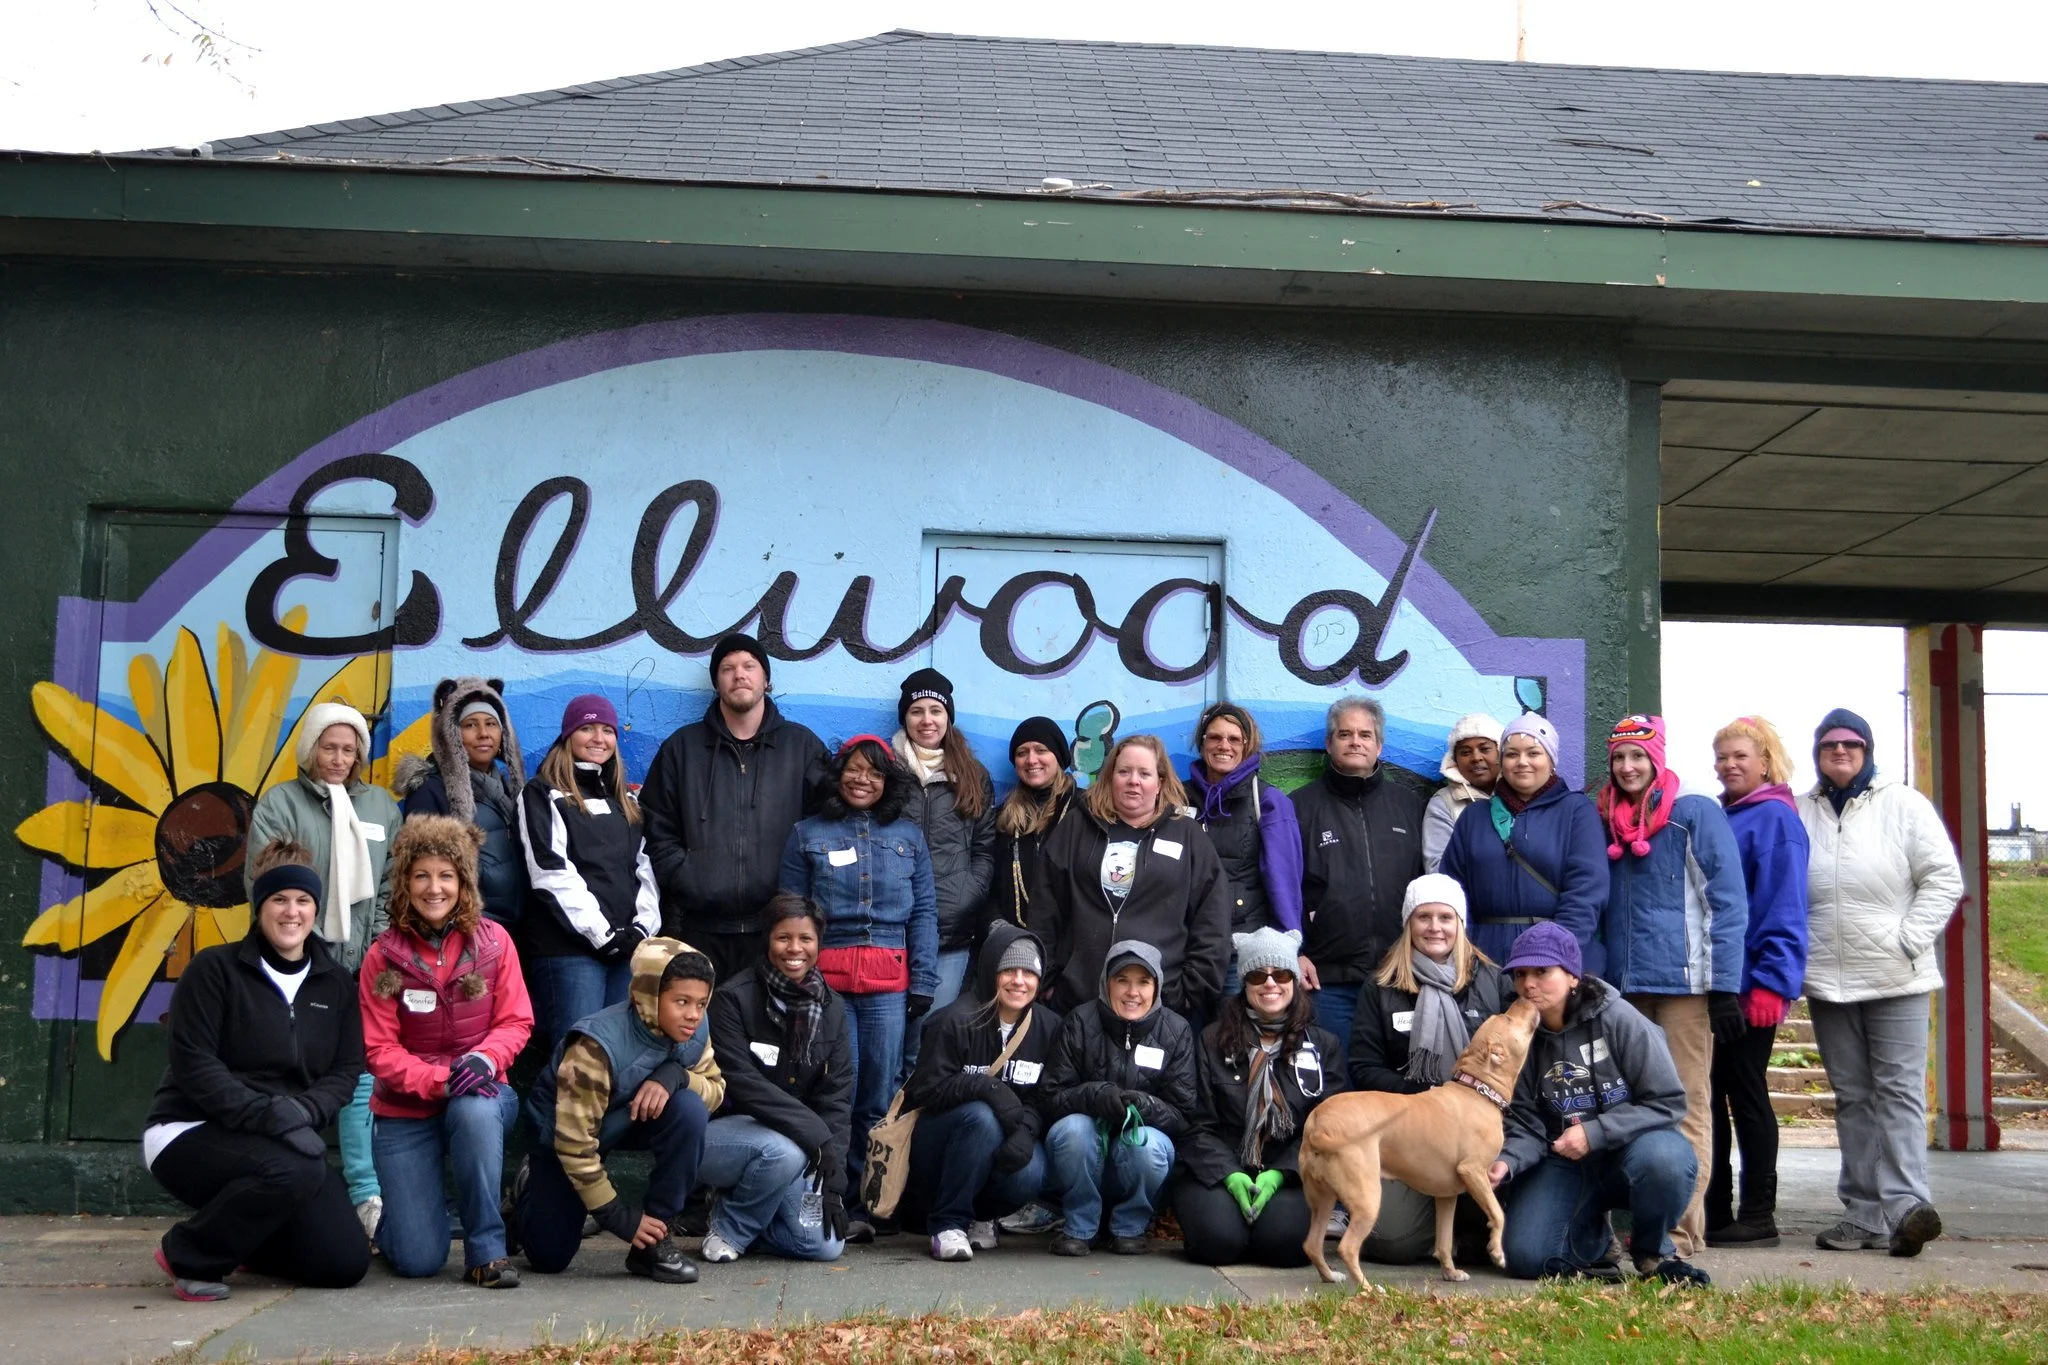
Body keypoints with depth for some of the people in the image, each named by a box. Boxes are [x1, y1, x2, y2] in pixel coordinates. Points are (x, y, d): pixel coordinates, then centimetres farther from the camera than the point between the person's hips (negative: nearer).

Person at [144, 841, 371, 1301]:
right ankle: (190, 1254, -9)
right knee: (291, 1171, -36)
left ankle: (242, 1235, 22)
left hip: (284, 1142, 6)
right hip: (191, 1133, -5)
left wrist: (304, 1110, -19)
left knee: (346, 1263, -7)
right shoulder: (215, 968, -8)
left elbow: (345, 1070, 2)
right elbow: (194, 1064, -16)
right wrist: (263, 1113, -28)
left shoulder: (334, 982, 7)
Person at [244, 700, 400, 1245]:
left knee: (361, 1076, -3)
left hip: (364, 965, 2)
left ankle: (368, 1198, 0)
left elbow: (391, 888, 13)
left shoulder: (382, 807, 15)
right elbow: (263, 888, -1)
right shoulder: (279, 804, 5)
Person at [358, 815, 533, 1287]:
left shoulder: (493, 941, -4)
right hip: (405, 1111, 0)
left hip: (479, 1096, 0)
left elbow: (516, 1021, -3)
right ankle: (392, 1215, 31)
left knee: (476, 1113, -40)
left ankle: (486, 1251, -22)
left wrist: (484, 1059, -25)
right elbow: (379, 1049, -8)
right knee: (416, 1261, -8)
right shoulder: (383, 956, -7)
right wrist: (440, 1079, -24)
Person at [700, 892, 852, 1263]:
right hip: (722, 1132, -5)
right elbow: (743, 1085, -21)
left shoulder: (832, 1009, 3)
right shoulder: (734, 999, -14)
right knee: (784, 1151, -36)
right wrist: (816, 1136, -26)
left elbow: (837, 1097, 0)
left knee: (826, 1245, -12)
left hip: (794, 1145, 5)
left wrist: (833, 1180, -10)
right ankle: (728, 1227, -5)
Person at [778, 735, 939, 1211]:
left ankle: (865, 1203, 11)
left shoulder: (909, 836, 13)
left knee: (878, 1098, 2)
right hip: (825, 979, -1)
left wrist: (923, 982, 1)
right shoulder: (808, 834, 9)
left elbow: (924, 912, 9)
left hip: (889, 983, 1)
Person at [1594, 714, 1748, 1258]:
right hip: (1624, 986, 6)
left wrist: (1726, 988, -12)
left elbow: (1729, 903, -6)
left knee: (1685, 1106, -4)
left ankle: (1683, 1228, -1)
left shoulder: (1696, 813, -2)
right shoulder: (1607, 822, 14)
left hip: (1684, 983, -5)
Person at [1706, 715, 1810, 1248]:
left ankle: (1758, 1215, 9)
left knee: (1746, 1094, -1)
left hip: (1750, 984, -7)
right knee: (1710, 1093, 10)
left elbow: (1784, 906, -15)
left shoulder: (1774, 818, -8)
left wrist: (1771, 981, -20)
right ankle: (1715, 1211, 18)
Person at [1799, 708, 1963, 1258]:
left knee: (1898, 1090, -8)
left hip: (1895, 980, -3)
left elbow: (1944, 878, -3)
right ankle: (1865, 1213, 12)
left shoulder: (1904, 805, -1)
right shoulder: (1800, 814, 7)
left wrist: (1909, 940, -10)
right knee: (1852, 1097, 8)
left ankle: (1903, 1204, -13)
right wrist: (1795, 954, 0)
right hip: (1827, 981, 4)